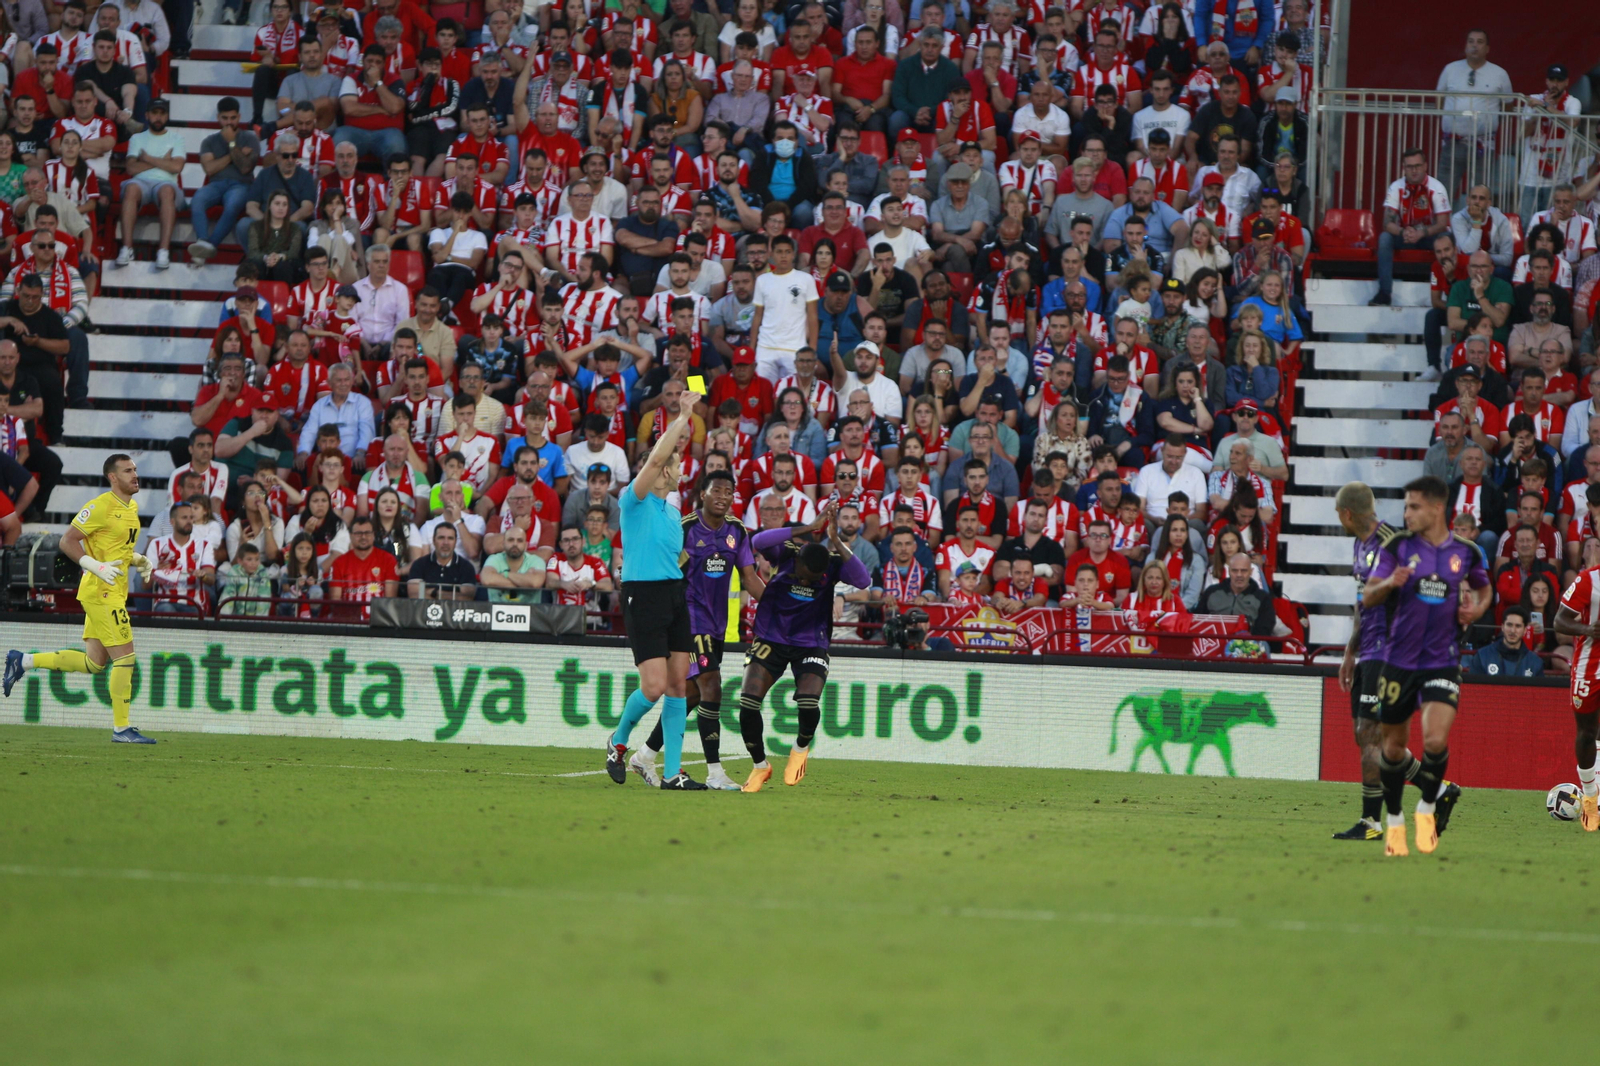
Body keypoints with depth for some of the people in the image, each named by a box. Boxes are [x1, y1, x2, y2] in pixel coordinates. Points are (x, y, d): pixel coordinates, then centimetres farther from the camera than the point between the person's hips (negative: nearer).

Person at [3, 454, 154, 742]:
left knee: (94, 662, 12)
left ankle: (23, 661, 22)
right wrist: (97, 567, -23)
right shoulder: (101, 506, -13)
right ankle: (122, 728, -3)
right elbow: (67, 542, -13)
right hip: (101, 592, -10)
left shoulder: (132, 507, 15)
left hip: (115, 593, 10)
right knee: (124, 656, -9)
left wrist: (138, 560, 10)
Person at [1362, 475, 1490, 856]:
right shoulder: (1397, 545, -3)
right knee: (1393, 744, 9)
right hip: (1400, 661, 1)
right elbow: (1367, 597, -4)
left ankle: (1428, 808, 8)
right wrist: (1389, 583, -26)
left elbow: (1483, 587, 21)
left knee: (1435, 740, -19)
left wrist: (1478, 607, -1)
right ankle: (1394, 820, 31)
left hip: (1443, 662, -1)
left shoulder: (1466, 551, 0)